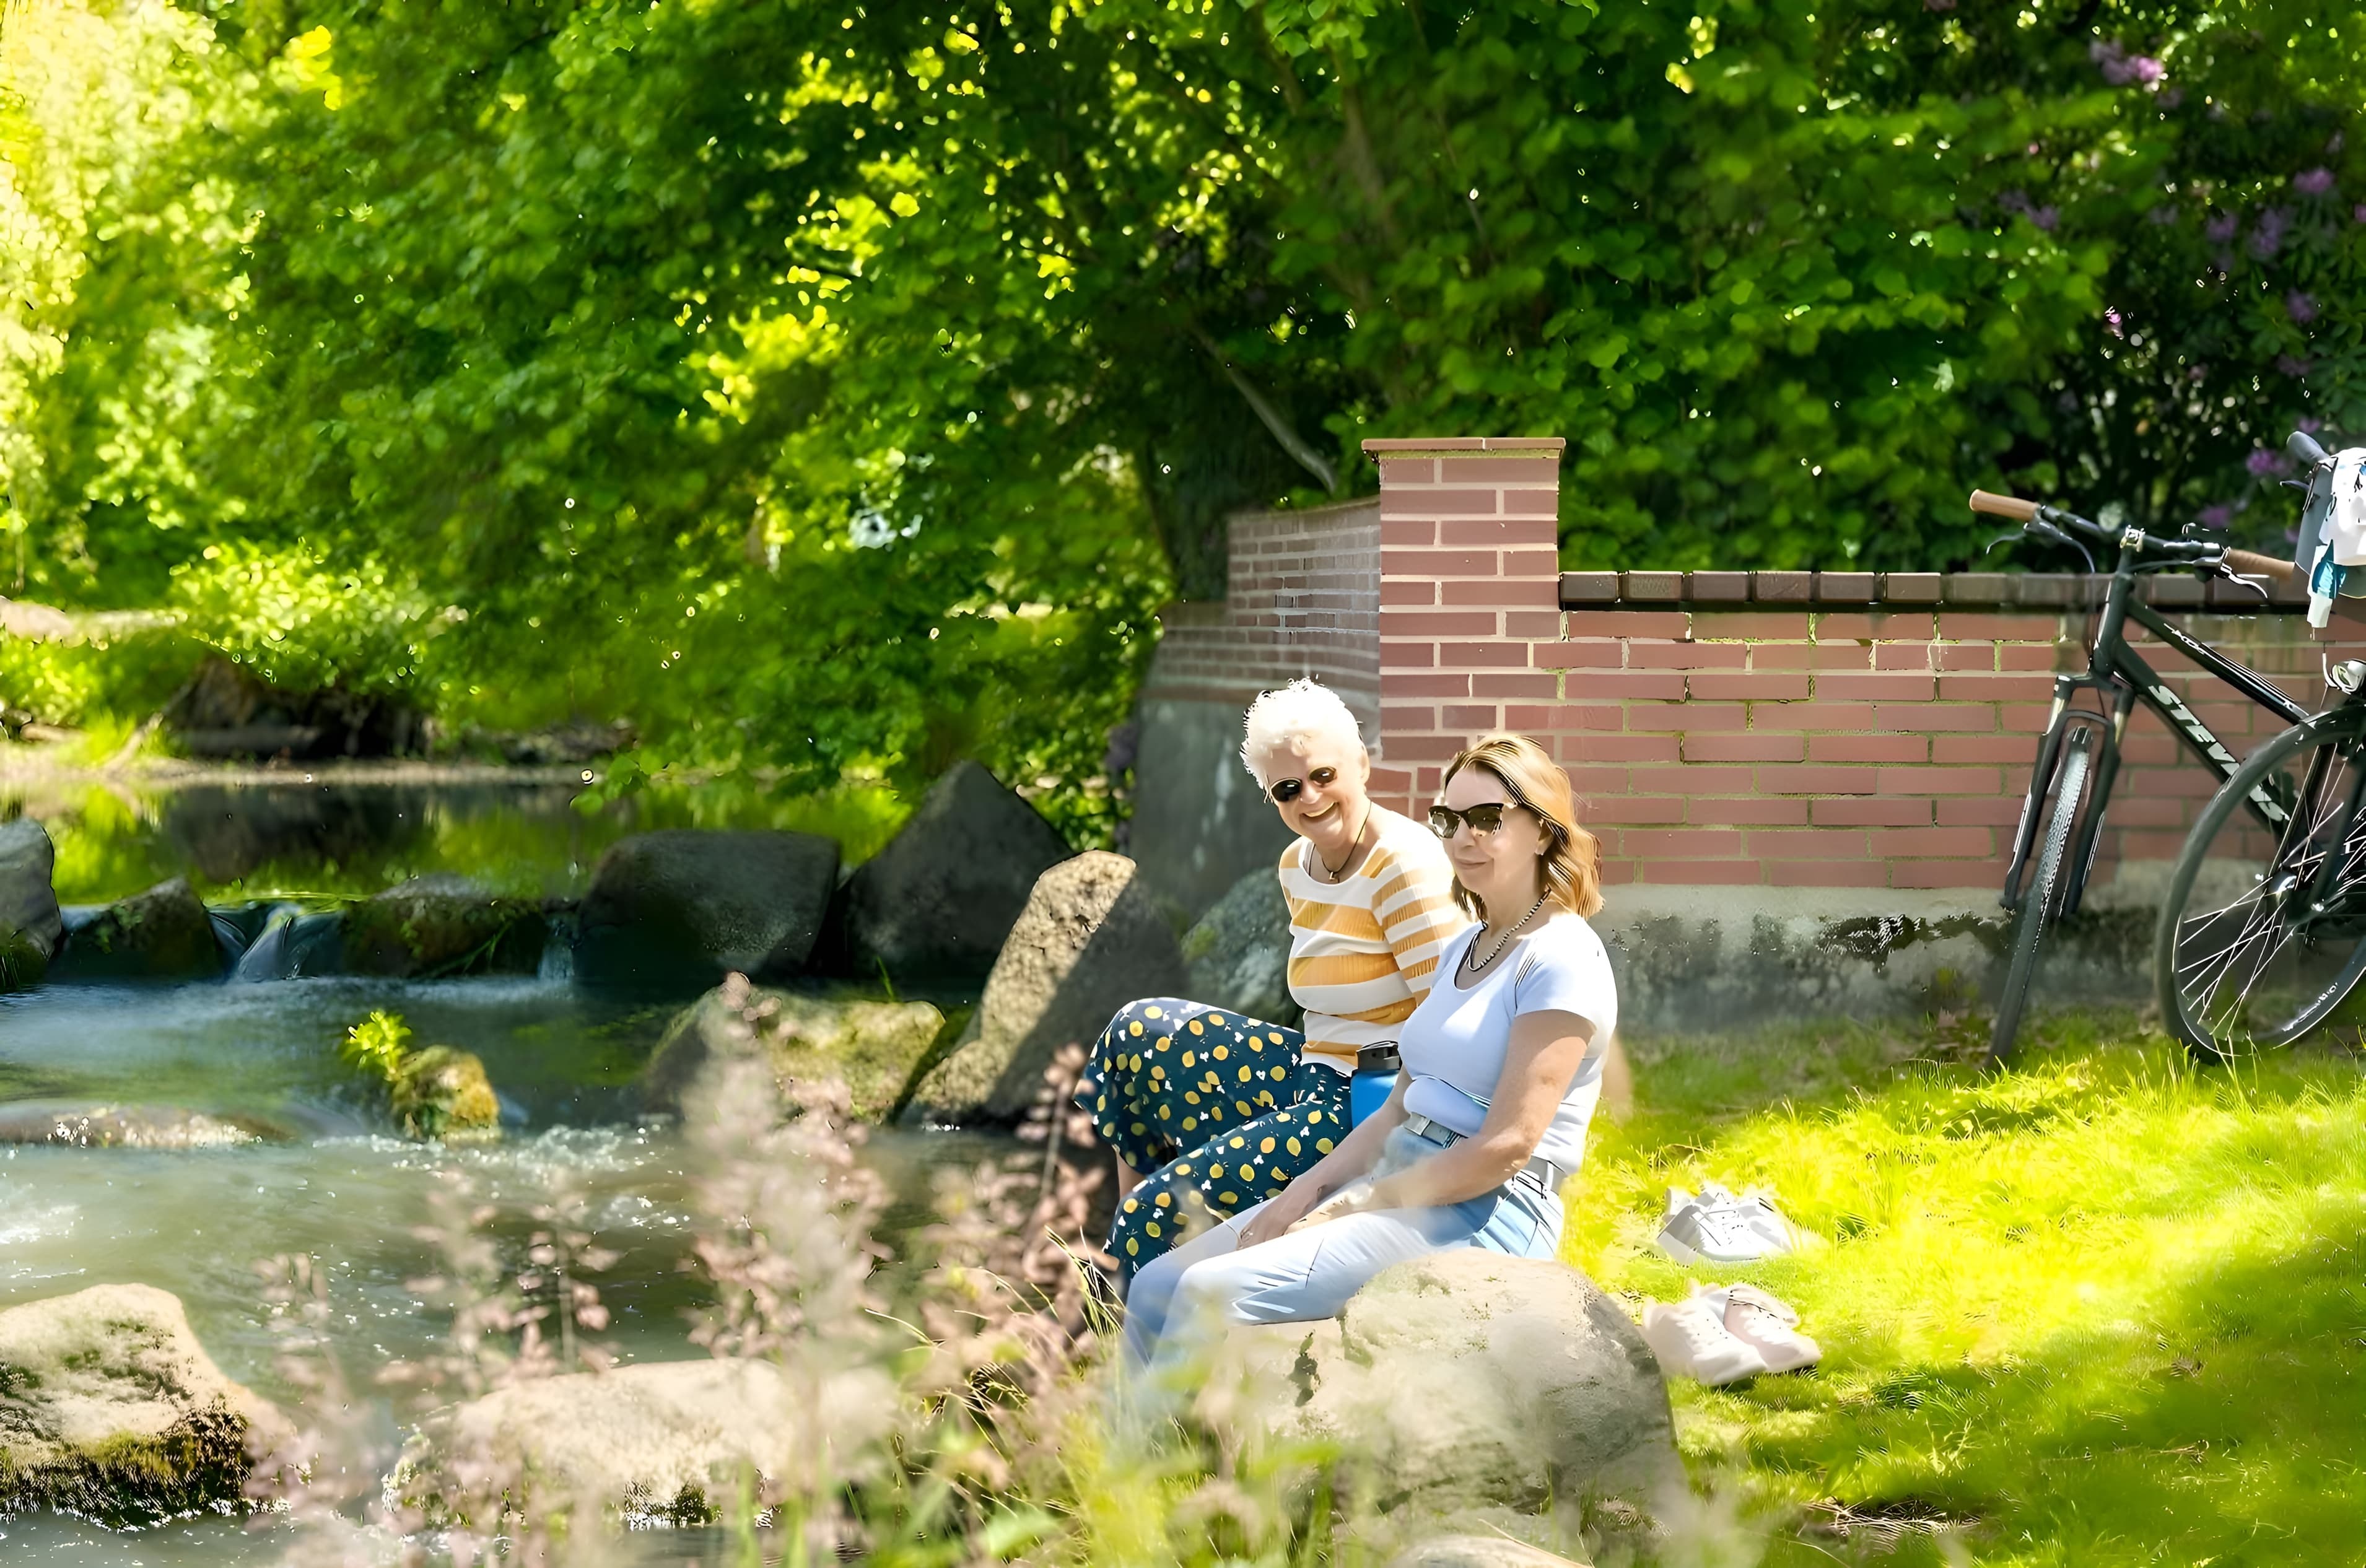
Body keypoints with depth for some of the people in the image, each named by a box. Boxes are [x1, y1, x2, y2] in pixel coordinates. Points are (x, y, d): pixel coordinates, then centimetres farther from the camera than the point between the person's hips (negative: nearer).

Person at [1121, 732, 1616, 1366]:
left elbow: (1507, 1146, -17)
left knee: (1214, 1292, -26)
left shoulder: (1562, 958, -9)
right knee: (1157, 1288, -6)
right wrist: (1309, 1190, -1)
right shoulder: (1462, 950, 19)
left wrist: (1348, 1208, -15)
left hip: (1486, 1213, -9)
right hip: (1401, 1181, 9)